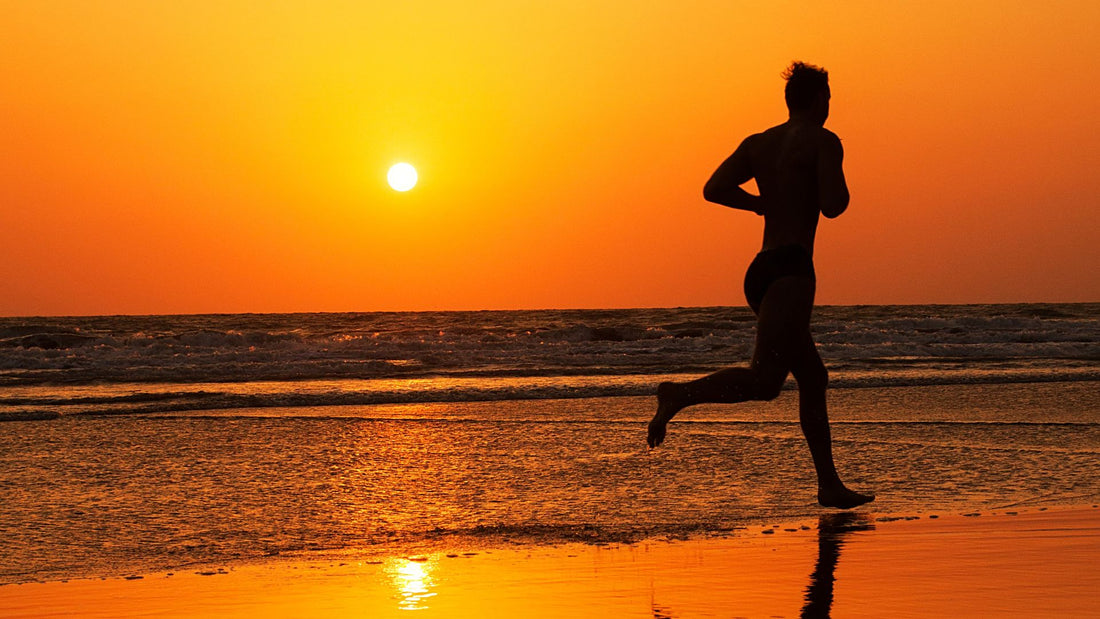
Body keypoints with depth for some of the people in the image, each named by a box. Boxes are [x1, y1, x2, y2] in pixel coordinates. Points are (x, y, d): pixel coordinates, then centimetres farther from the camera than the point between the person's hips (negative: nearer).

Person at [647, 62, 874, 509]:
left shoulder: (758, 143, 17)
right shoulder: (824, 142, -1)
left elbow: (714, 189, 5)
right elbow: (833, 206, -12)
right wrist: (839, 188, 11)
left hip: (759, 272, 9)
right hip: (790, 270, -9)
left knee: (813, 377, 17)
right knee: (765, 379, -21)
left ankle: (830, 485, 20)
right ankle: (679, 395, -38)